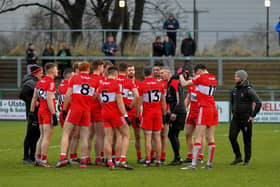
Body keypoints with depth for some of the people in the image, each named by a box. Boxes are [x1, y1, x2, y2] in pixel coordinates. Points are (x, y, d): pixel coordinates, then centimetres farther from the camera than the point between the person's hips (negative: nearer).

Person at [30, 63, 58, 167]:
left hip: (41, 111, 8)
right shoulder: (50, 82, -13)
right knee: (47, 137, -5)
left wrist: (32, 112, 20)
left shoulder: (40, 81, 13)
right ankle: (43, 160, -6)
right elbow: (49, 100, -19)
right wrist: (54, 114, -19)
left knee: (42, 136, 15)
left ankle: (37, 159, 16)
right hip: (48, 112, -8)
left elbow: (34, 98, 15)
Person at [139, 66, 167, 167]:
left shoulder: (141, 85, -5)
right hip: (158, 113, 3)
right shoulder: (159, 84, 6)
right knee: (157, 137, 7)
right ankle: (158, 160, 7)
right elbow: (163, 101, 10)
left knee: (148, 137, -2)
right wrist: (164, 114, 18)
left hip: (147, 113, -3)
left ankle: (148, 160, -3)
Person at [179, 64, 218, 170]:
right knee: (210, 138, 8)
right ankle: (210, 163, 9)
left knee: (198, 137, -9)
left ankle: (193, 164, -13)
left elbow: (184, 84, -1)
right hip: (213, 109, 7)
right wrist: (192, 78, 27)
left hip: (204, 109, -7)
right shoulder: (213, 78, 14)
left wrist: (180, 74, 15)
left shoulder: (200, 77, -7)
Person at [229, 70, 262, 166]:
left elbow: (258, 103, -20)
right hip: (235, 119, 6)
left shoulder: (249, 90, -14)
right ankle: (238, 157, 8)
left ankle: (247, 160, 12)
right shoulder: (235, 89, 8)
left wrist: (252, 116, -16)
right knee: (232, 137, -6)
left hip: (246, 119, -6)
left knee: (247, 140, 1)